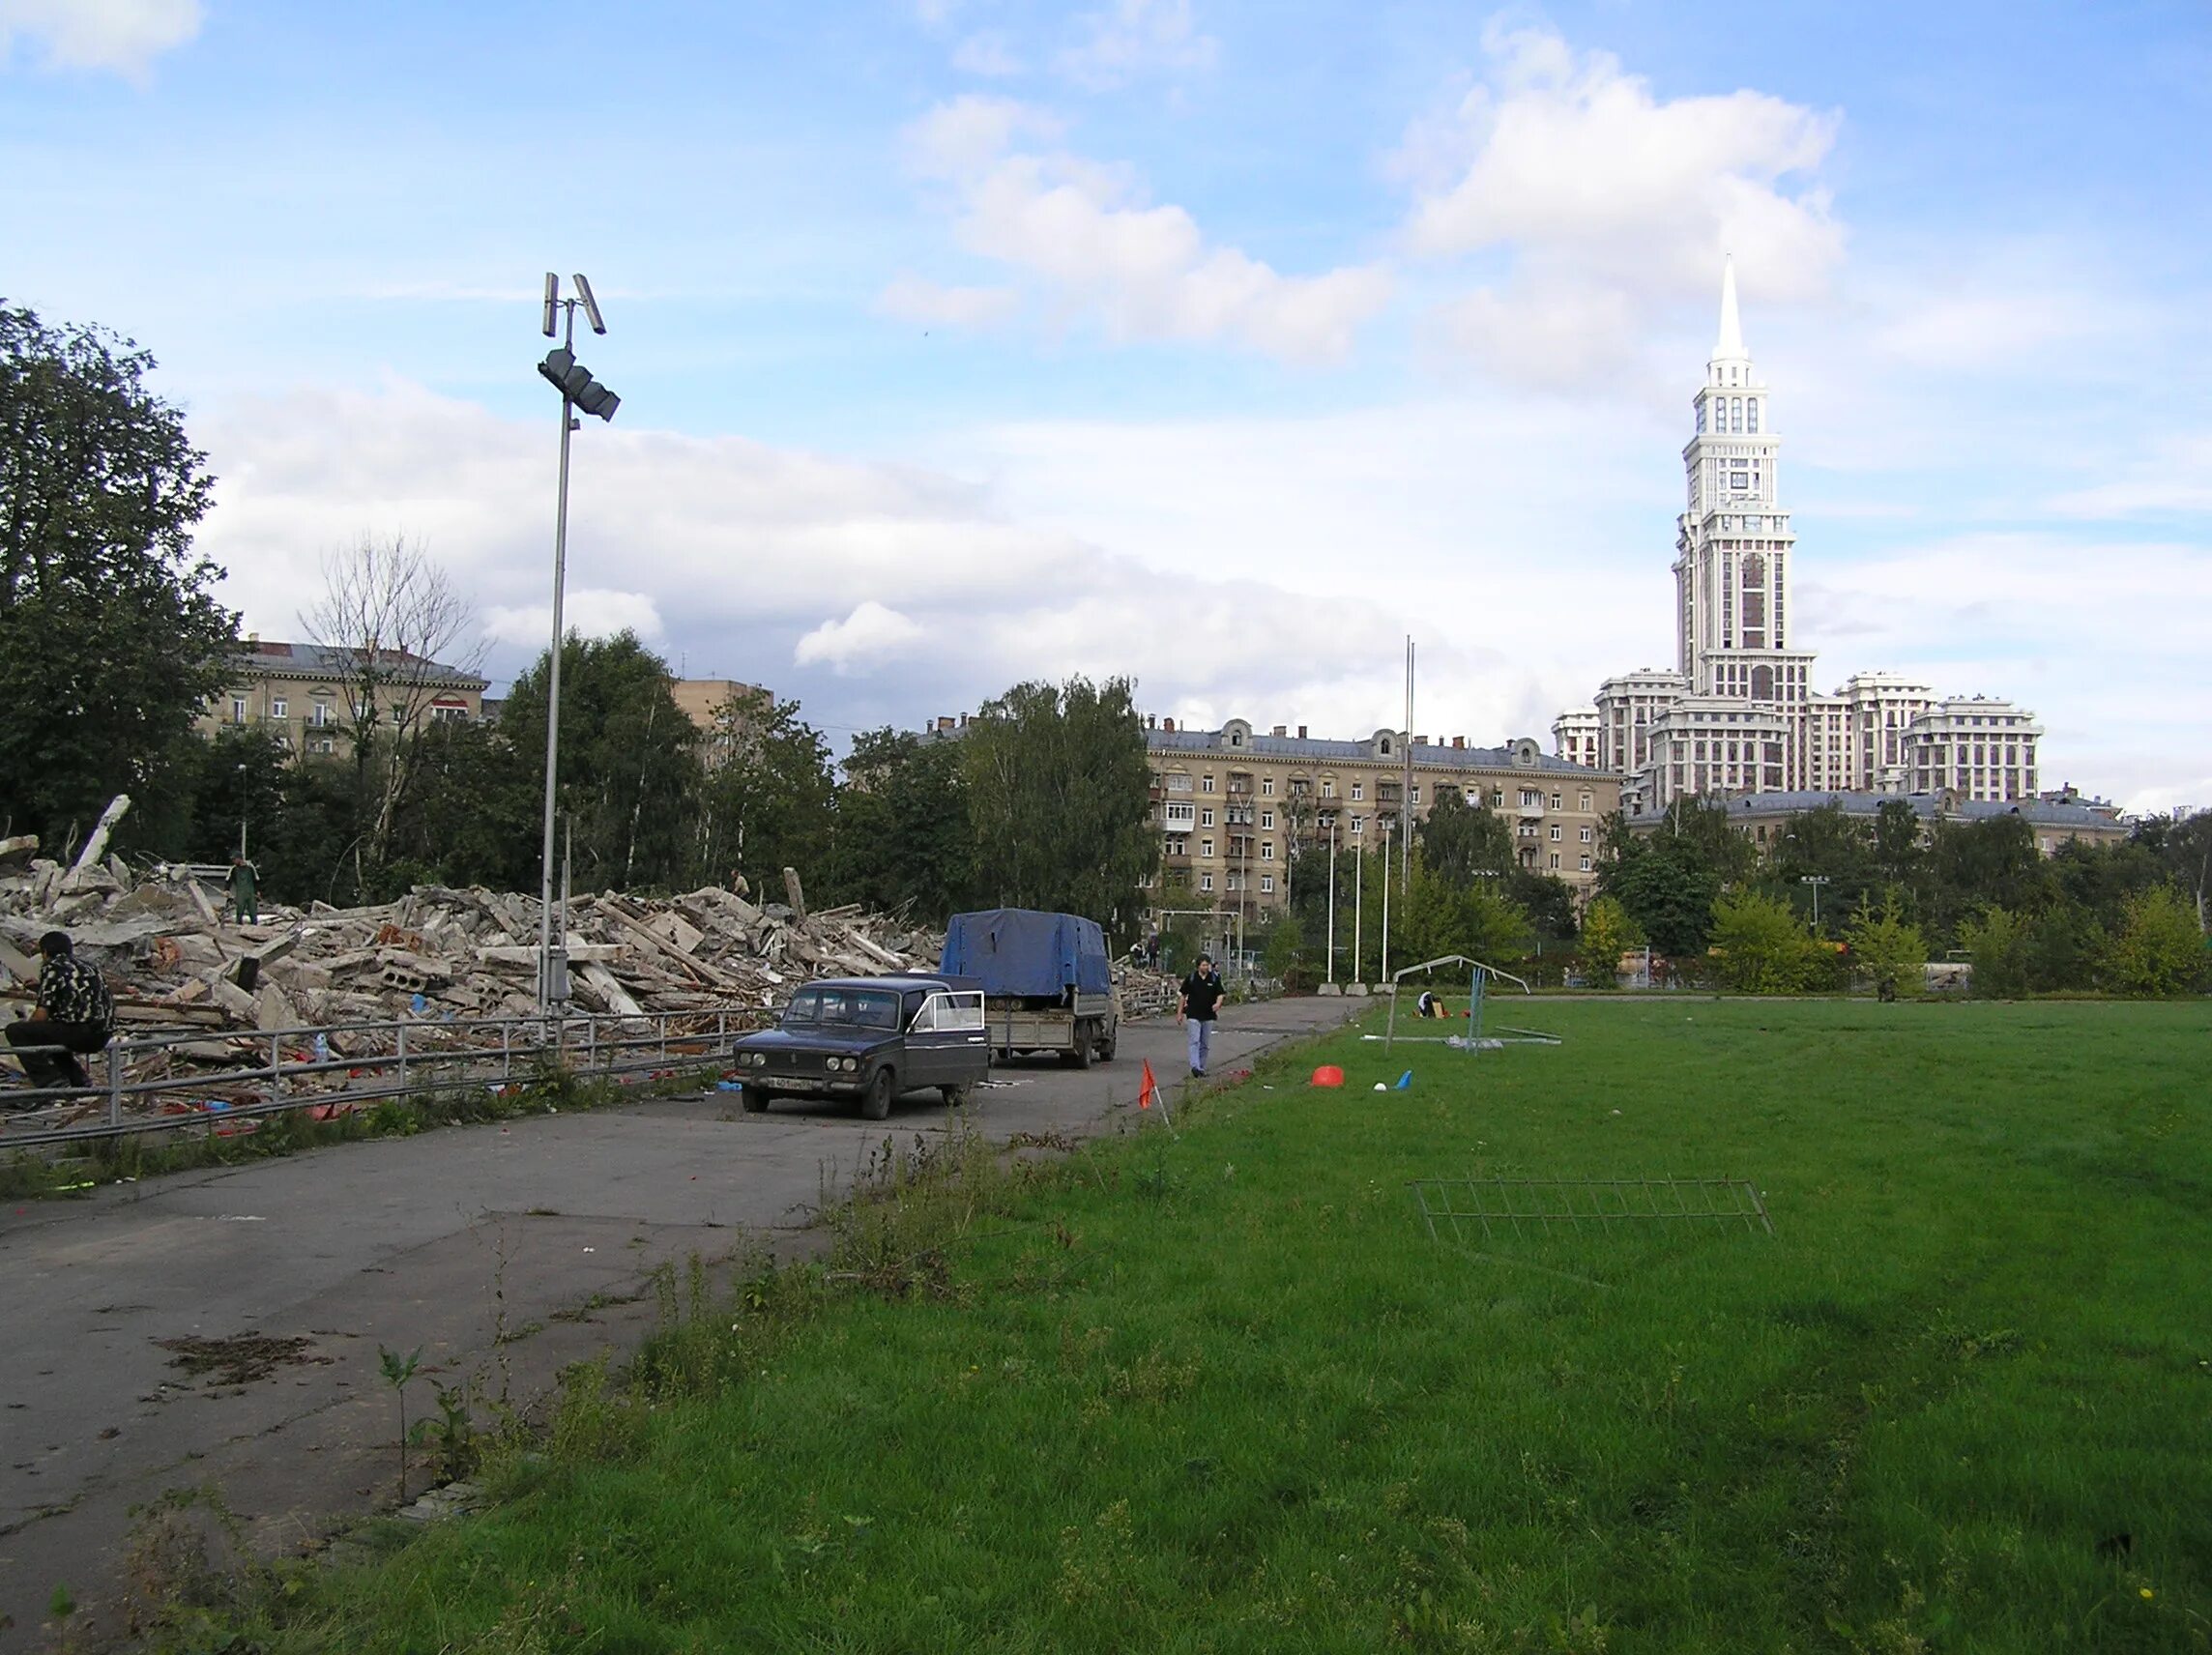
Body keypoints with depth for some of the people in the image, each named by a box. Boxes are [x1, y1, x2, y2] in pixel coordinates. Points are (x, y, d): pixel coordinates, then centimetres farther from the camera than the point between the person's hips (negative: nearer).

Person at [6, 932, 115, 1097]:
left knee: (15, 1031, 0)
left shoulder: (51, 968, 0)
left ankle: (51, 1081, -7)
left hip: (81, 1033, -8)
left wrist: (27, 1022, 15)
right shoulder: (84, 967, 22)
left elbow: (42, 1014, -7)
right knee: (51, 1034, 34)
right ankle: (80, 1081, 21)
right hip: (102, 1037, 8)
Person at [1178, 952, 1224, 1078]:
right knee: (1195, 1041, -14)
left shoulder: (1214, 979, 2)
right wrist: (1179, 1013, 4)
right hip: (1193, 1015, -3)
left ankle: (1201, 1068, 20)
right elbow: (1183, 996, 5)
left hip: (1208, 1016, 3)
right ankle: (1194, 1067, -25)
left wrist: (1217, 1003, -21)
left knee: (1205, 1044, 9)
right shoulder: (1191, 978, -2)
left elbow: (1220, 994, 2)